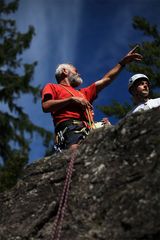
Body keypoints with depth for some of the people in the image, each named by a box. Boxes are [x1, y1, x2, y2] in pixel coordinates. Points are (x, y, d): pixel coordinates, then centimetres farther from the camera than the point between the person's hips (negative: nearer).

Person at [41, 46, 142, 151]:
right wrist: (71, 99, 3)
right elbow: (46, 106, 5)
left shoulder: (82, 93, 41)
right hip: (70, 127, -5)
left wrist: (123, 62, 46)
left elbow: (106, 79, 44)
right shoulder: (51, 87, 26)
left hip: (88, 130, 5)